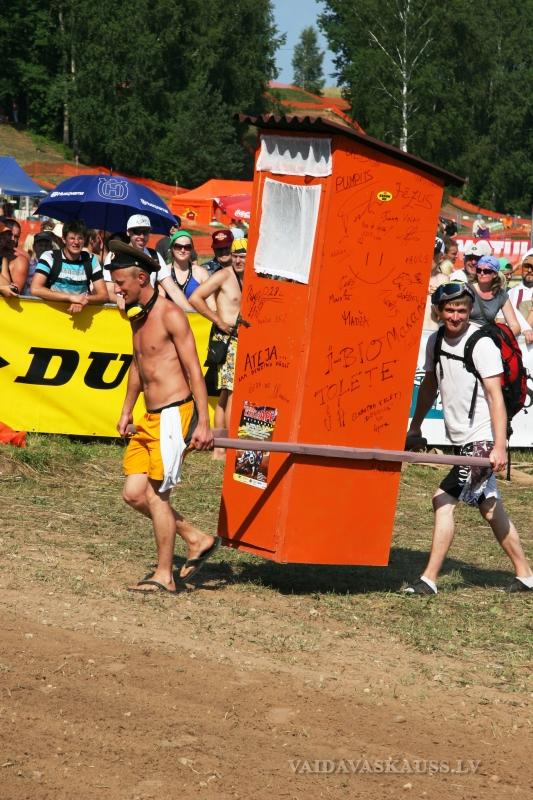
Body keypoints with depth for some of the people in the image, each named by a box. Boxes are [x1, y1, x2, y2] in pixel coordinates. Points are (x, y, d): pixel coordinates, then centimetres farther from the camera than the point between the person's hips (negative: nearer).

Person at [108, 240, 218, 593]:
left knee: (157, 495, -6)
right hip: (149, 419, 9)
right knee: (134, 493, 3)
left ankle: (164, 576, 4)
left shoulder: (170, 315, -12)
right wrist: (126, 412, 24)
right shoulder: (137, 317, 14)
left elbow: (194, 369, -14)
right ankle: (198, 540, 18)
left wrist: (203, 423, -18)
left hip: (174, 415, -9)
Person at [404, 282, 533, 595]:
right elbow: (430, 385, 21)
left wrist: (500, 447, -24)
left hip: (482, 440, -8)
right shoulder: (436, 341, 6)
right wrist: (415, 426, 23)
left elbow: (496, 396, -19)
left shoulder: (482, 345, -15)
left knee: (444, 500, -14)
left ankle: (429, 580, -10)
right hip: (461, 440, 8)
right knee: (489, 506, 13)